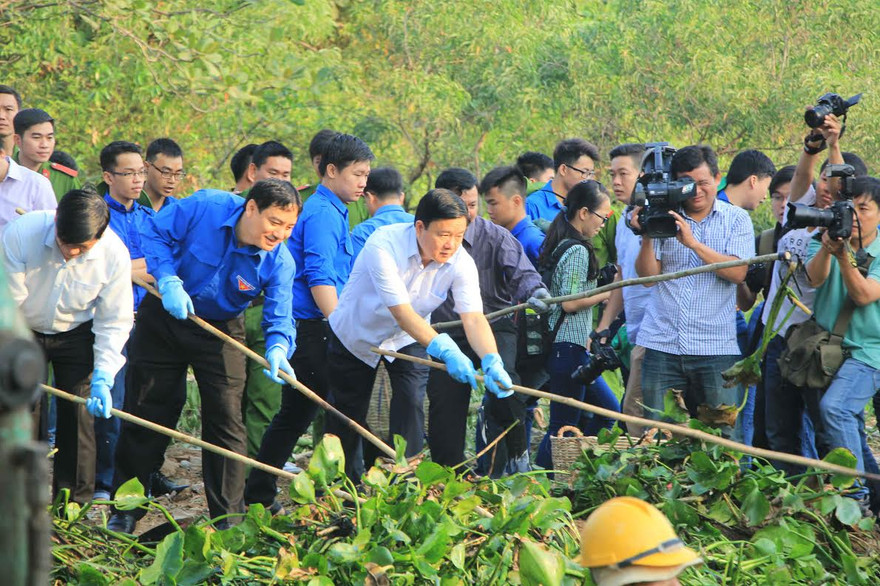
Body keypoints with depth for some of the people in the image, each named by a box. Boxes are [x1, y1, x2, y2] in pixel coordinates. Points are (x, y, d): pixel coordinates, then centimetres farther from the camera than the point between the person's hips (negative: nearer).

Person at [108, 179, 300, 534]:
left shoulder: (279, 262, -20)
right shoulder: (204, 208, -25)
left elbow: (279, 318, -23)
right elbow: (156, 234, -13)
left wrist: (277, 350, -45)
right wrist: (169, 281, -25)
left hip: (222, 332, 1)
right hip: (164, 317, 0)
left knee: (226, 420, -4)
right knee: (147, 412, 4)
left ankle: (228, 519, 5)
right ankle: (125, 511, 14)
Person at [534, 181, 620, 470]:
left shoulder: (559, 244, 13)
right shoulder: (578, 250, -16)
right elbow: (570, 303, -20)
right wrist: (605, 294, -8)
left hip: (561, 345, 10)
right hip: (570, 347, -10)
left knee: (608, 409, 18)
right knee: (564, 426, -5)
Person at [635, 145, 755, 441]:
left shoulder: (736, 219, 7)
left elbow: (738, 272, -8)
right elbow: (648, 276, 2)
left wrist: (692, 242, -16)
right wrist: (647, 237, -13)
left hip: (716, 348, -1)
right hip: (662, 345, 1)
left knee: (725, 437, -3)